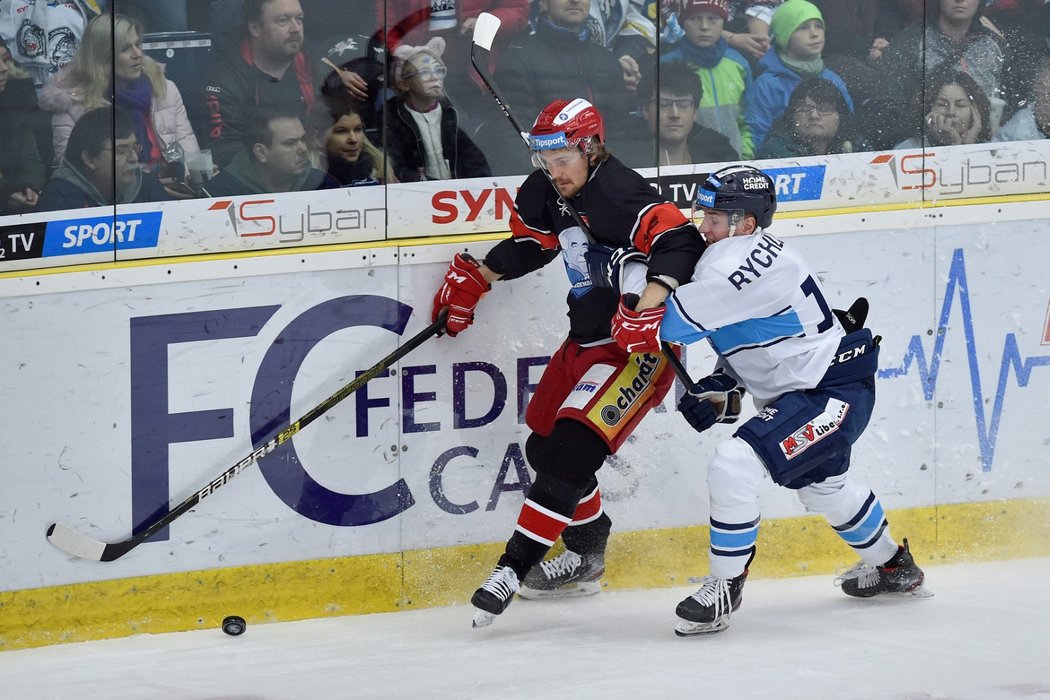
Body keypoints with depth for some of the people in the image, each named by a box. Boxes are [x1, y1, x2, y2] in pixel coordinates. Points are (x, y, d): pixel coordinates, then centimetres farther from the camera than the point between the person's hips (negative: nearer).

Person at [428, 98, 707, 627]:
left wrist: (650, 304, -47)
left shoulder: (619, 196, -24)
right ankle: (586, 551, 31)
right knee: (544, 443, 14)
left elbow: (679, 244, -35)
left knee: (571, 450, -19)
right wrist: (472, 280, 18)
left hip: (639, 346, -10)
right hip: (586, 340, 10)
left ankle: (515, 566, -18)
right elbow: (528, 243, 23)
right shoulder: (546, 192, 3)